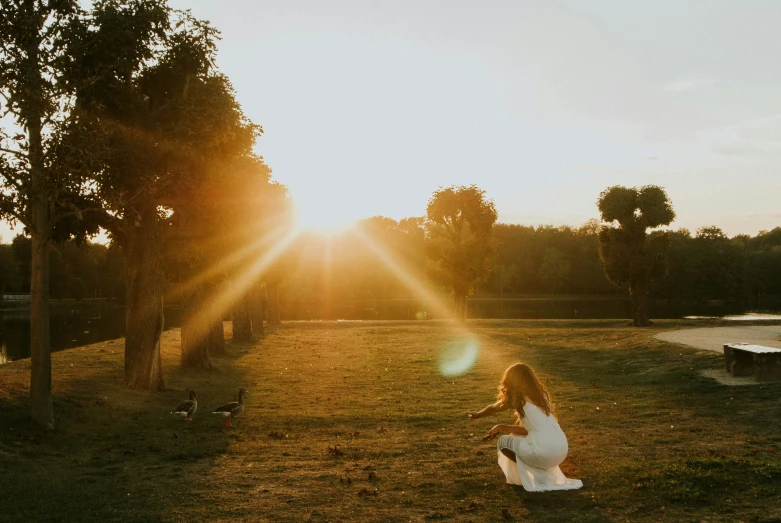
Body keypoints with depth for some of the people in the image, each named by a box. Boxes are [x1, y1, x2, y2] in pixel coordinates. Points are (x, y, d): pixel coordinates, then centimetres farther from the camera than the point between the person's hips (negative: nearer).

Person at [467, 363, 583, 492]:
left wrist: (476, 415, 42)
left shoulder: (516, 398, 2)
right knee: (516, 437, 31)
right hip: (562, 449, 7)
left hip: (544, 452, -7)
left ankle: (540, 475, 5)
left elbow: (493, 408, 22)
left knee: (502, 442, 16)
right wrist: (501, 428, 31)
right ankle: (550, 470, 17)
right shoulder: (541, 394, 18)